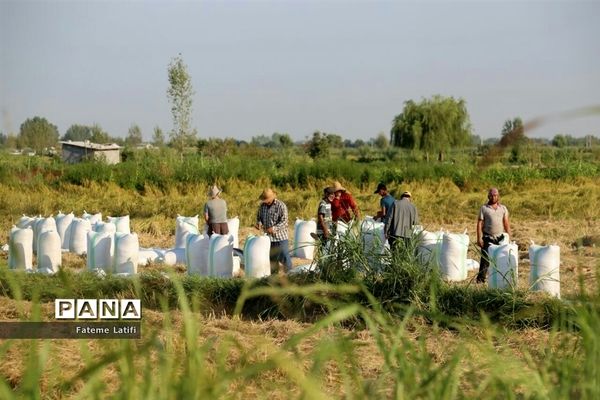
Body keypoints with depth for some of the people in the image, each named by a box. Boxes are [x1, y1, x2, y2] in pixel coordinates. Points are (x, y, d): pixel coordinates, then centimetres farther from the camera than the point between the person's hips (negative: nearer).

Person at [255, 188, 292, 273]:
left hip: (280, 236, -6)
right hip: (268, 237, 6)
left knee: (284, 257, -7)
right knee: (271, 258, 13)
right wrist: (259, 223, -6)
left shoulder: (281, 206, -12)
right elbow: (259, 217, 17)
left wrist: (274, 228, -29)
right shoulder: (262, 206, 5)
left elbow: (284, 221, -16)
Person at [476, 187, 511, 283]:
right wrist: (479, 238, -8)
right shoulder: (484, 208, 2)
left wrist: (509, 237, 4)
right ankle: (481, 278, 0)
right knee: (485, 259, -5)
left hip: (500, 238, 2)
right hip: (488, 238, -2)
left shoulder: (503, 208, 10)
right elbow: (479, 224, -1)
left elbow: (506, 224, 11)